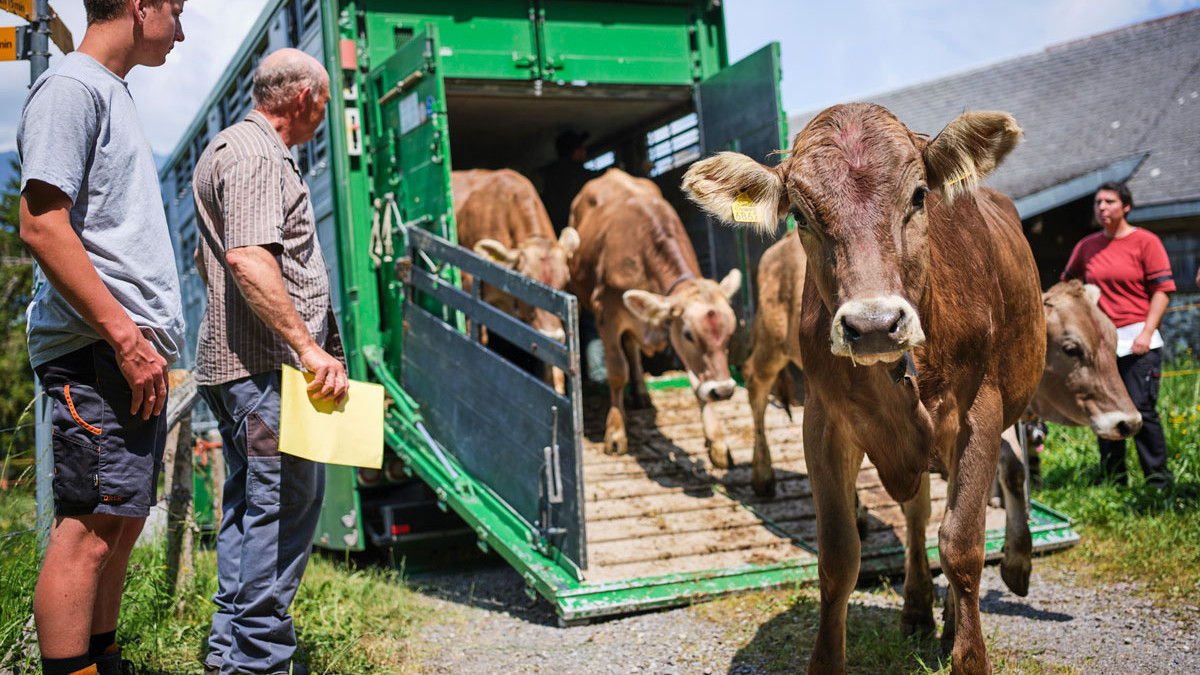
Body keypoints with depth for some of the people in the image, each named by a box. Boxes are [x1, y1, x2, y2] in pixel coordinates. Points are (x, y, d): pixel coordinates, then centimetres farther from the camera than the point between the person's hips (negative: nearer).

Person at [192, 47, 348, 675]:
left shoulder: (233, 148, 23)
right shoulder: (254, 153, -11)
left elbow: (208, 261, 31)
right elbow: (248, 258, -25)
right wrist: (307, 345, -27)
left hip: (233, 364, 11)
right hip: (266, 365, -11)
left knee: (251, 503, 14)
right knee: (286, 504, -8)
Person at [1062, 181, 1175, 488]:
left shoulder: (1145, 242, 0)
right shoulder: (1086, 246, 12)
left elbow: (1161, 290, -4)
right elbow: (1067, 285, 25)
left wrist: (1147, 332, -14)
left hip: (1136, 339, -4)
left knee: (1141, 409, -9)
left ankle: (1159, 482, 1)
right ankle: (1113, 483, 14)